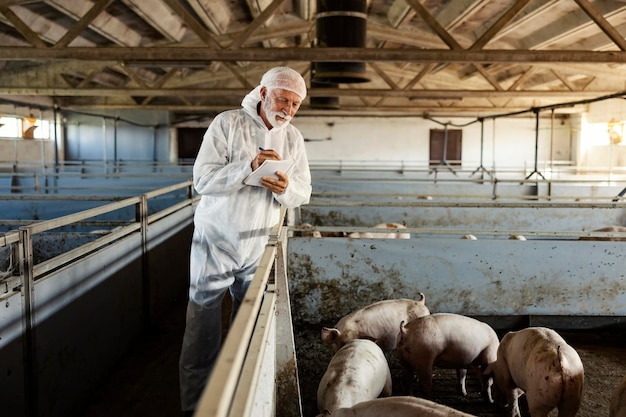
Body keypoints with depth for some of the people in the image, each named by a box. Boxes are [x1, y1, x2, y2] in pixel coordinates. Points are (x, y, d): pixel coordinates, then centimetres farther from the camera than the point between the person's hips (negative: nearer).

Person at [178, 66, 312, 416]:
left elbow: (303, 193, 1)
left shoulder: (293, 138, 4)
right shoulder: (228, 123, -9)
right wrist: (248, 168, -29)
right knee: (204, 328, 1)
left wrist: (285, 188, -22)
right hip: (217, 242, -3)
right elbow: (202, 179, -16)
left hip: (258, 245, 4)